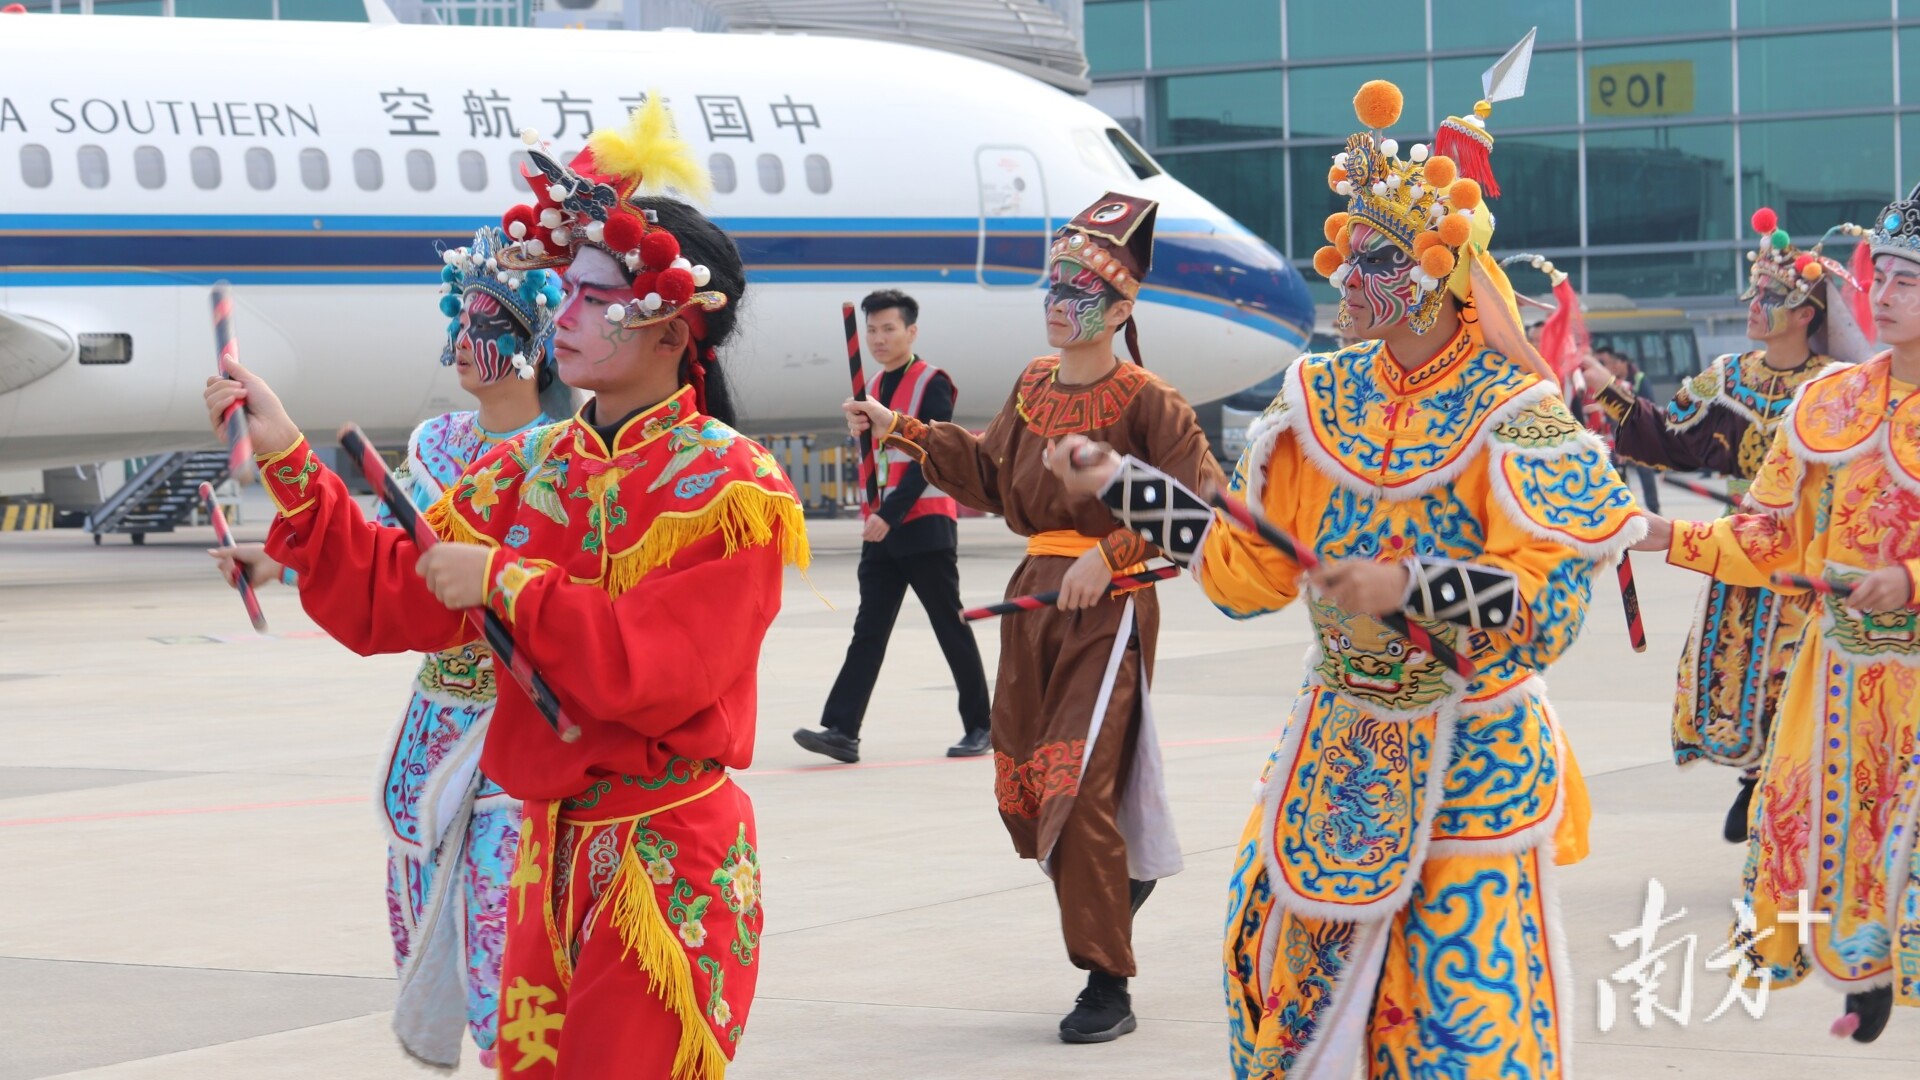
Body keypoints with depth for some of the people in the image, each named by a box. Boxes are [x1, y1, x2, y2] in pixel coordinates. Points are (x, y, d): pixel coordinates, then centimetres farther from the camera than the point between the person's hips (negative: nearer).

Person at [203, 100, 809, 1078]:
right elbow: (392, 595, 6)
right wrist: (287, 459, -1)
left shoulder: (727, 486, -12)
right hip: (551, 849, 6)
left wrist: (503, 582, -18)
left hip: (667, 864, -6)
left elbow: (655, 674, -22)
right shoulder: (535, 468, 9)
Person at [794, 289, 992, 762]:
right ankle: (842, 731, -9)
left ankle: (980, 726, 13)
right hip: (880, 529, 7)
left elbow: (928, 460, -17)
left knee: (950, 628, 2)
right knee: (868, 630, -1)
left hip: (925, 527, -7)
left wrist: (891, 514, -23)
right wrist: (871, 513, 11)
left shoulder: (932, 384, -9)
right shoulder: (875, 388, 14)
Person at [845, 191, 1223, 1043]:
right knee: (1021, 789, 10)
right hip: (1035, 596, 7)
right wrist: (905, 433, 12)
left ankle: (1108, 985, -3)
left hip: (1108, 606, -7)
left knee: (1076, 787, -13)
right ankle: (1123, 875, 39)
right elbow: (987, 474, 19)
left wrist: (1111, 554, -20)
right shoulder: (1033, 385, 8)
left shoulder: (1147, 402, -12)